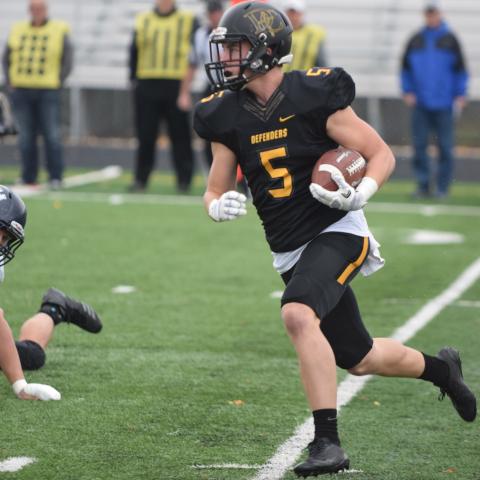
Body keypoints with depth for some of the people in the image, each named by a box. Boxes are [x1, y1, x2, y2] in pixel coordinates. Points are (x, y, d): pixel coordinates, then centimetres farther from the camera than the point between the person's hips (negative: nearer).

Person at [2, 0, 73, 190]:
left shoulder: (59, 32, 3)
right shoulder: (18, 30, 11)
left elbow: (68, 60, 4)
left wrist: (58, 83, -3)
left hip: (48, 91, -3)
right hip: (21, 91, 3)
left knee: (52, 135, -7)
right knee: (26, 137, 2)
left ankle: (55, 178, -4)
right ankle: (28, 178, 8)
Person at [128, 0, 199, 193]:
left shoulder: (189, 21, 7)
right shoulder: (143, 21, 13)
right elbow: (134, 52, 14)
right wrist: (134, 78, 5)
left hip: (177, 85, -2)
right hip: (147, 85, 2)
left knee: (180, 135, -1)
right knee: (145, 134, 3)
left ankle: (184, 181, 4)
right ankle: (140, 179, 9)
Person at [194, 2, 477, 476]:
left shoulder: (314, 95, -14)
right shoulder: (228, 116, 1)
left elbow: (382, 154, -7)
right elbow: (214, 193, 10)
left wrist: (361, 192, -25)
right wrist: (219, 205, -14)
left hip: (336, 232, -6)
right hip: (289, 253, 6)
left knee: (298, 315, -32)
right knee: (360, 360, 13)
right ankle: (439, 367, 43)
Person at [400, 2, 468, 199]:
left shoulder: (450, 39, 3)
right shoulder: (415, 40, 8)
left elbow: (460, 69, 4)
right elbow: (406, 67, 15)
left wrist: (460, 95, -1)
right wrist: (407, 91, 4)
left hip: (444, 103, -2)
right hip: (420, 103, 2)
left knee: (445, 146, -1)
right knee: (419, 145, 0)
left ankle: (443, 186, 6)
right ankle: (423, 184, 6)